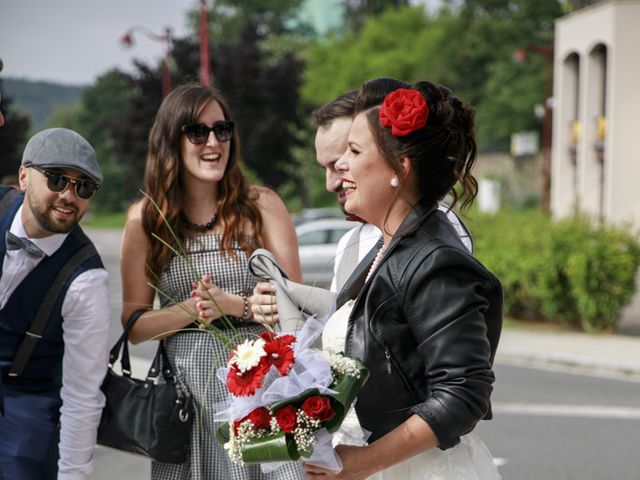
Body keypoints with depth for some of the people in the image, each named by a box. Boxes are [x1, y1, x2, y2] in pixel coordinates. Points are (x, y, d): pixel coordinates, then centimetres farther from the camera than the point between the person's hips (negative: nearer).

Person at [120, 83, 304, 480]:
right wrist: (191, 310, -14)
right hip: (185, 386, 1)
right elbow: (134, 325, 4)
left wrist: (231, 305, -17)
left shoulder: (262, 205, 0)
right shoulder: (144, 220, 3)